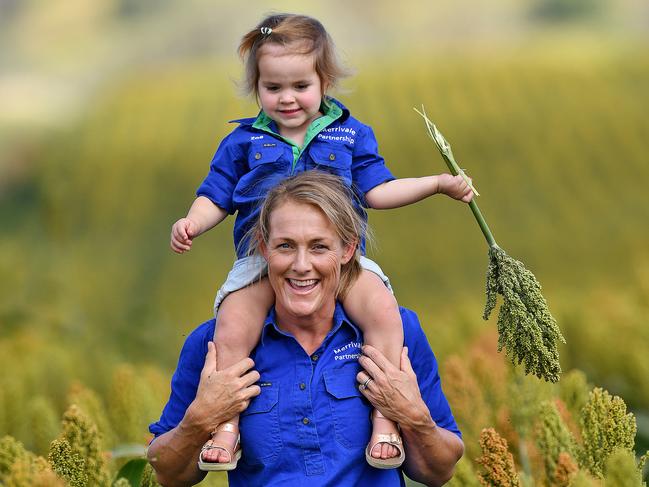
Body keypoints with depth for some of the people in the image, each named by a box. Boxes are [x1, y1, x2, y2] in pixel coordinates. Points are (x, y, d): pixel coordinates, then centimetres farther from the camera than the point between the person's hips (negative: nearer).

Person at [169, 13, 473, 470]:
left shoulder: (351, 135, 13)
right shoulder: (244, 142, 13)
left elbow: (376, 191, 13)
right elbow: (216, 196, 16)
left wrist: (438, 183, 4)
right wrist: (193, 222, -6)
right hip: (261, 258, 0)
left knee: (382, 309, -29)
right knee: (232, 329, -28)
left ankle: (386, 419, -23)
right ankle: (226, 423, -16)